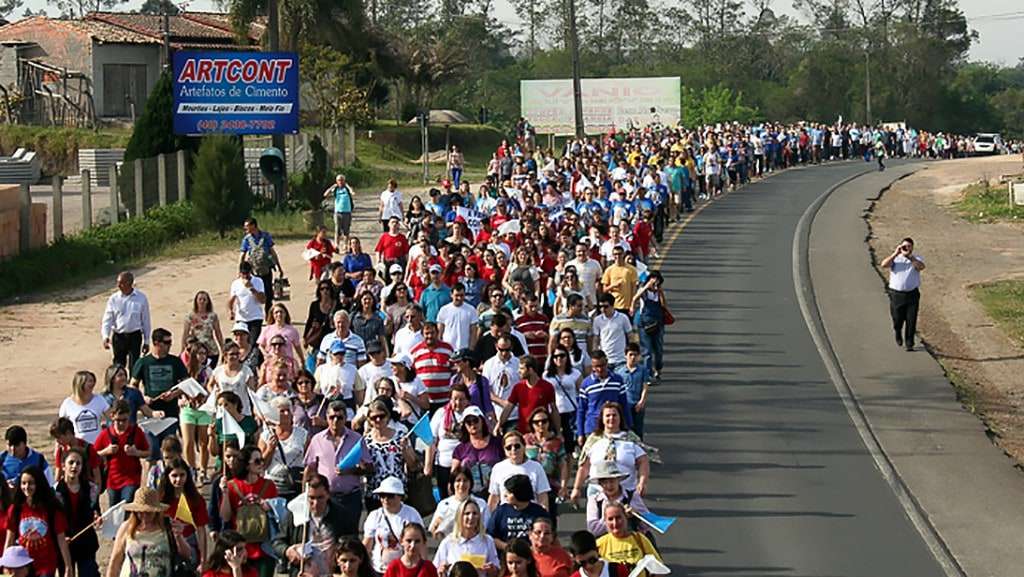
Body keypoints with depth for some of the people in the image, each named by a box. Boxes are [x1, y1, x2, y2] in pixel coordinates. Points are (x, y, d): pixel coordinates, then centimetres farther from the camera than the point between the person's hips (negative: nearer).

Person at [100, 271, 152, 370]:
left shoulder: (141, 298, -3)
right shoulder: (114, 299, -1)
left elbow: (146, 320, 4)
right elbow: (107, 319, -3)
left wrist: (146, 341, 5)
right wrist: (105, 336, -19)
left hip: (135, 336, -1)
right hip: (118, 336, 1)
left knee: (134, 366, -1)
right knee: (118, 365, 7)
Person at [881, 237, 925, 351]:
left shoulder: (916, 259, 5)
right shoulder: (895, 258, 7)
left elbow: (921, 266, -18)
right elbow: (884, 264, -13)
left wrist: (909, 256, -26)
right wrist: (895, 254, -18)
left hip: (912, 294, 0)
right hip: (896, 294, 0)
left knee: (911, 321, -5)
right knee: (897, 320, 7)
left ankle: (909, 344, 3)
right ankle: (898, 335, 38)